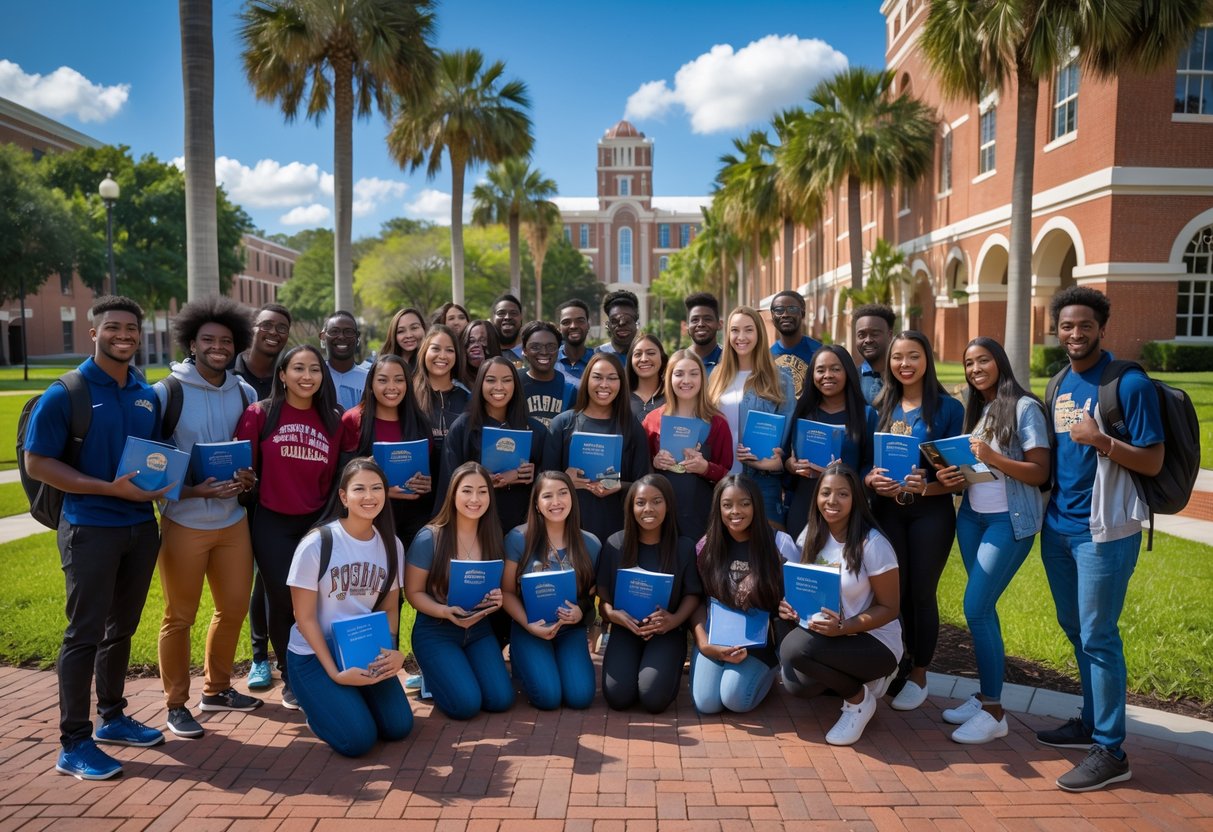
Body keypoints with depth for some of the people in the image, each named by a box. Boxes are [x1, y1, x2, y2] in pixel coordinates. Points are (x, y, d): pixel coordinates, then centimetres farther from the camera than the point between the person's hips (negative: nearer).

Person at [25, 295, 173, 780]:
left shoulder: (148, 395, 8)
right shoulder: (66, 394, -9)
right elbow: (37, 463, -12)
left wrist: (162, 481, -4)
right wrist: (110, 488, -21)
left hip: (141, 526, 6)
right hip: (91, 529, -6)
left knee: (122, 627, 16)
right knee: (85, 632, -1)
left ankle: (113, 718, 31)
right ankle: (74, 744, 9)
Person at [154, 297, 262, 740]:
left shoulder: (245, 394, 5)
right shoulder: (166, 393, -9)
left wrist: (250, 478, -8)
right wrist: (193, 491, -22)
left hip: (234, 519, 5)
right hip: (184, 522, -5)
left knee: (234, 607, 14)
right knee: (180, 616, 6)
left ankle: (217, 688, 33)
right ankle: (176, 704, 22)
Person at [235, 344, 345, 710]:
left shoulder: (333, 420, 3)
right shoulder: (259, 414, -6)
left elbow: (334, 477, 7)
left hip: (317, 522, 2)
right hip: (272, 523, -2)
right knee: (282, 601, 6)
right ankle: (290, 678, 25)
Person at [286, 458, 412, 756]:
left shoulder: (391, 545, -4)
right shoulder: (316, 544, -19)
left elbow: (390, 608, 5)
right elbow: (305, 619, -14)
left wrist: (392, 651, -14)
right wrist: (335, 672, -19)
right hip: (313, 654, -4)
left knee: (398, 727, -7)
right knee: (358, 739, -15)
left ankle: (347, 699, 20)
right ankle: (319, 704, 15)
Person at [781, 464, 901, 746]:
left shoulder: (873, 544, -18)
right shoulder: (811, 535, 0)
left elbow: (889, 607, -14)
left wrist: (843, 627, -28)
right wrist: (789, 604, -13)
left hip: (874, 641, -6)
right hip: (825, 637, 6)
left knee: (795, 648, -30)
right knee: (795, 684, -22)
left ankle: (859, 699, -4)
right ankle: (855, 680, 11)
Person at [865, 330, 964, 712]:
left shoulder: (948, 408, -3)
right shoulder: (879, 408, 6)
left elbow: (957, 476, -6)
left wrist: (925, 487, -24)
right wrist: (871, 480, -14)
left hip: (931, 512, -2)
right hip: (887, 509, 3)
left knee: (921, 592, 3)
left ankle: (918, 675, 19)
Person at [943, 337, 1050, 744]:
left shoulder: (1024, 407, -9)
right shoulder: (974, 409, 13)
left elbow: (1040, 473, -13)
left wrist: (993, 458, -27)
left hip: (1010, 520, -7)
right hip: (971, 515, 7)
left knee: (976, 608, -10)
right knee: (982, 608, 9)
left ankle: (994, 711, 1)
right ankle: (985, 695, 20)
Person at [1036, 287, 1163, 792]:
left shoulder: (1128, 383, -12)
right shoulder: (1060, 385, 11)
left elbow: (1152, 462, -13)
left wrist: (1101, 441, -26)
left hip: (1103, 529, -7)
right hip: (1058, 525, 8)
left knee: (1098, 637, -3)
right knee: (1075, 630, 16)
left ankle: (1111, 752, 8)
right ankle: (1092, 723, 31)